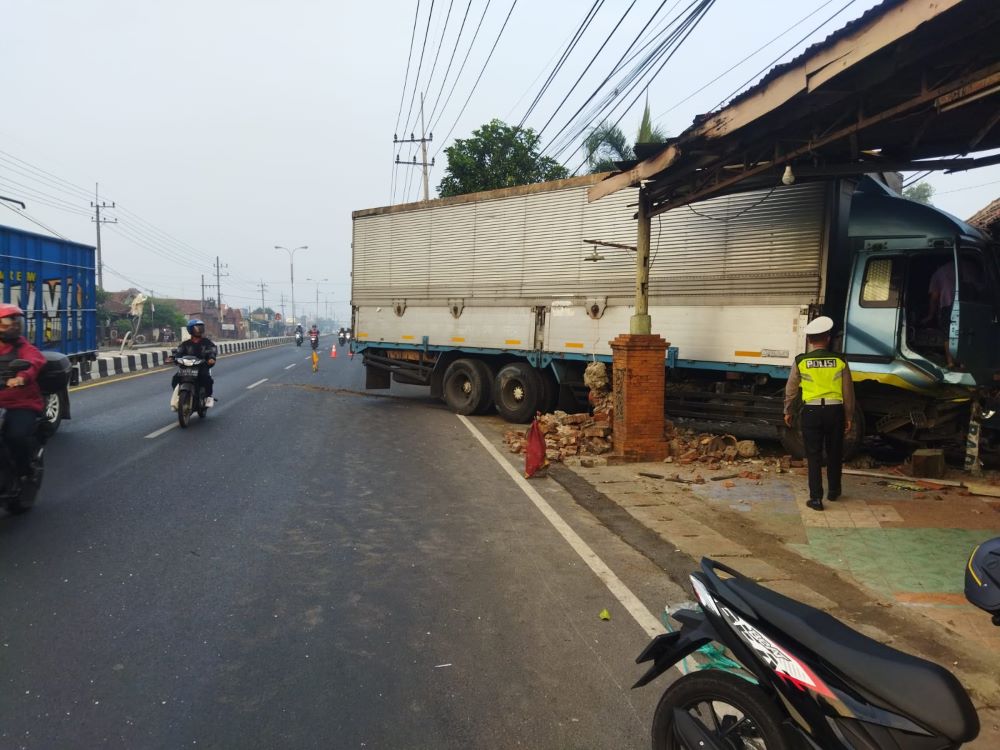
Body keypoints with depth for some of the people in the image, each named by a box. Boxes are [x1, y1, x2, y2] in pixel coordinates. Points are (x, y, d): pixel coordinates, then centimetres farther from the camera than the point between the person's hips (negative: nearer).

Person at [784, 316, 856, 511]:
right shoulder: (840, 361, -2)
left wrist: (787, 411, 19)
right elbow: (848, 392, 4)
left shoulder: (801, 362, -4)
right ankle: (833, 491, 33)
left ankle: (816, 498, 1)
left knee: (814, 456, 4)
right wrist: (848, 417, 14)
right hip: (835, 411, 1)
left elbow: (790, 389, 5)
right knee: (834, 453, 18)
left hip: (811, 411, -1)